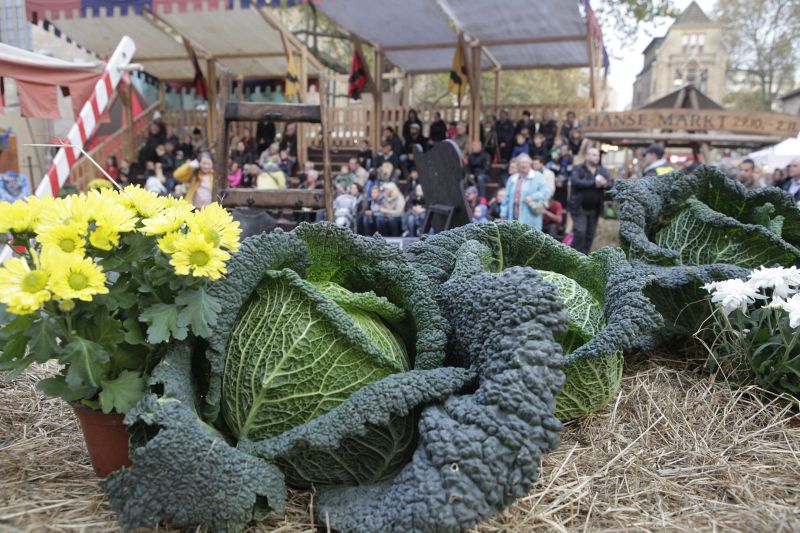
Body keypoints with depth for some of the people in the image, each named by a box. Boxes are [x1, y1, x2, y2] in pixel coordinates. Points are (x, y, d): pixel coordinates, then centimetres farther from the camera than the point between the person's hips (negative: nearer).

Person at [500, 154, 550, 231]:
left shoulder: (538, 177, 3)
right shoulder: (512, 179, 17)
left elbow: (545, 192, -8)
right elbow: (507, 198, 17)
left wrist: (533, 197, -21)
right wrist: (503, 214, 11)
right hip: (514, 220, 5)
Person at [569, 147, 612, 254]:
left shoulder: (602, 171, 11)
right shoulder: (578, 170, -2)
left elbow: (611, 184, 0)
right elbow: (576, 181, -21)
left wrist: (605, 184, -23)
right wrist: (594, 183, -24)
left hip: (595, 209, 5)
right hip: (580, 208, -5)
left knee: (590, 236, 7)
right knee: (580, 234, -12)